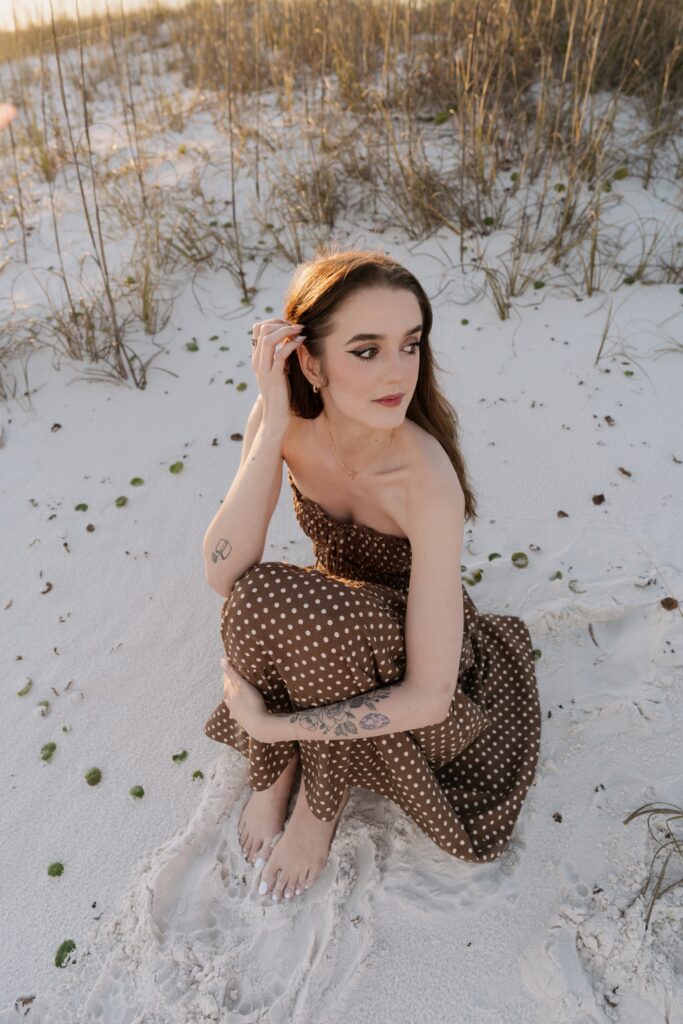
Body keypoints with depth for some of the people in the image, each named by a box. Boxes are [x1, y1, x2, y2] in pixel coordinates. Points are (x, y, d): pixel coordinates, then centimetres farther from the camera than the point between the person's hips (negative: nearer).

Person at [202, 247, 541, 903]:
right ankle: (275, 769, -1)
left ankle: (323, 796, -5)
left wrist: (270, 724, -28)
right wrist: (272, 429, -36)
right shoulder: (281, 420, -21)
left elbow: (429, 698, -32)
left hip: (405, 649, -3)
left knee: (328, 612, -33)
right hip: (328, 619, 4)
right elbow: (223, 576, -28)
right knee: (255, 597, -27)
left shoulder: (428, 481, -35)